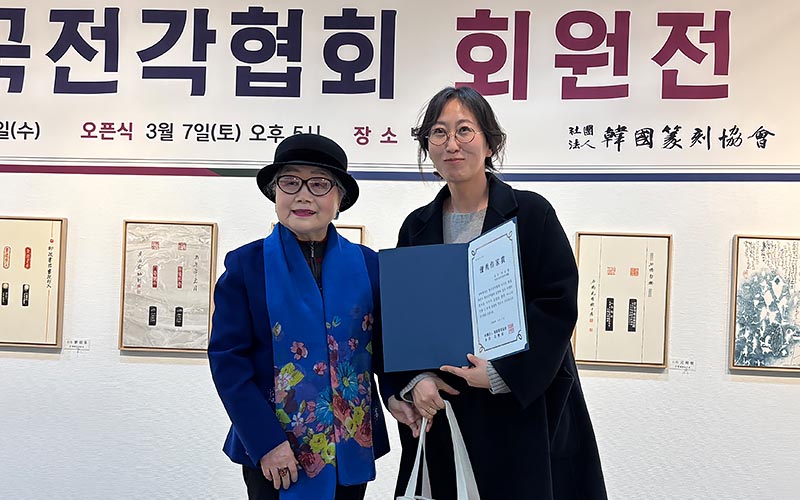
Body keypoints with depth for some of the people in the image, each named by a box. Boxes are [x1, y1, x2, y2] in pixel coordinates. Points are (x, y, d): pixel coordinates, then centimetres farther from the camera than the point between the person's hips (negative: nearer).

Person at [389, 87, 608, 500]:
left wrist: (500, 373, -17)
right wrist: (416, 380, -9)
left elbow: (558, 303, -9)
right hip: (441, 409, 3)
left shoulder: (531, 213, -4)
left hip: (521, 408, -3)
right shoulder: (418, 226, 7)